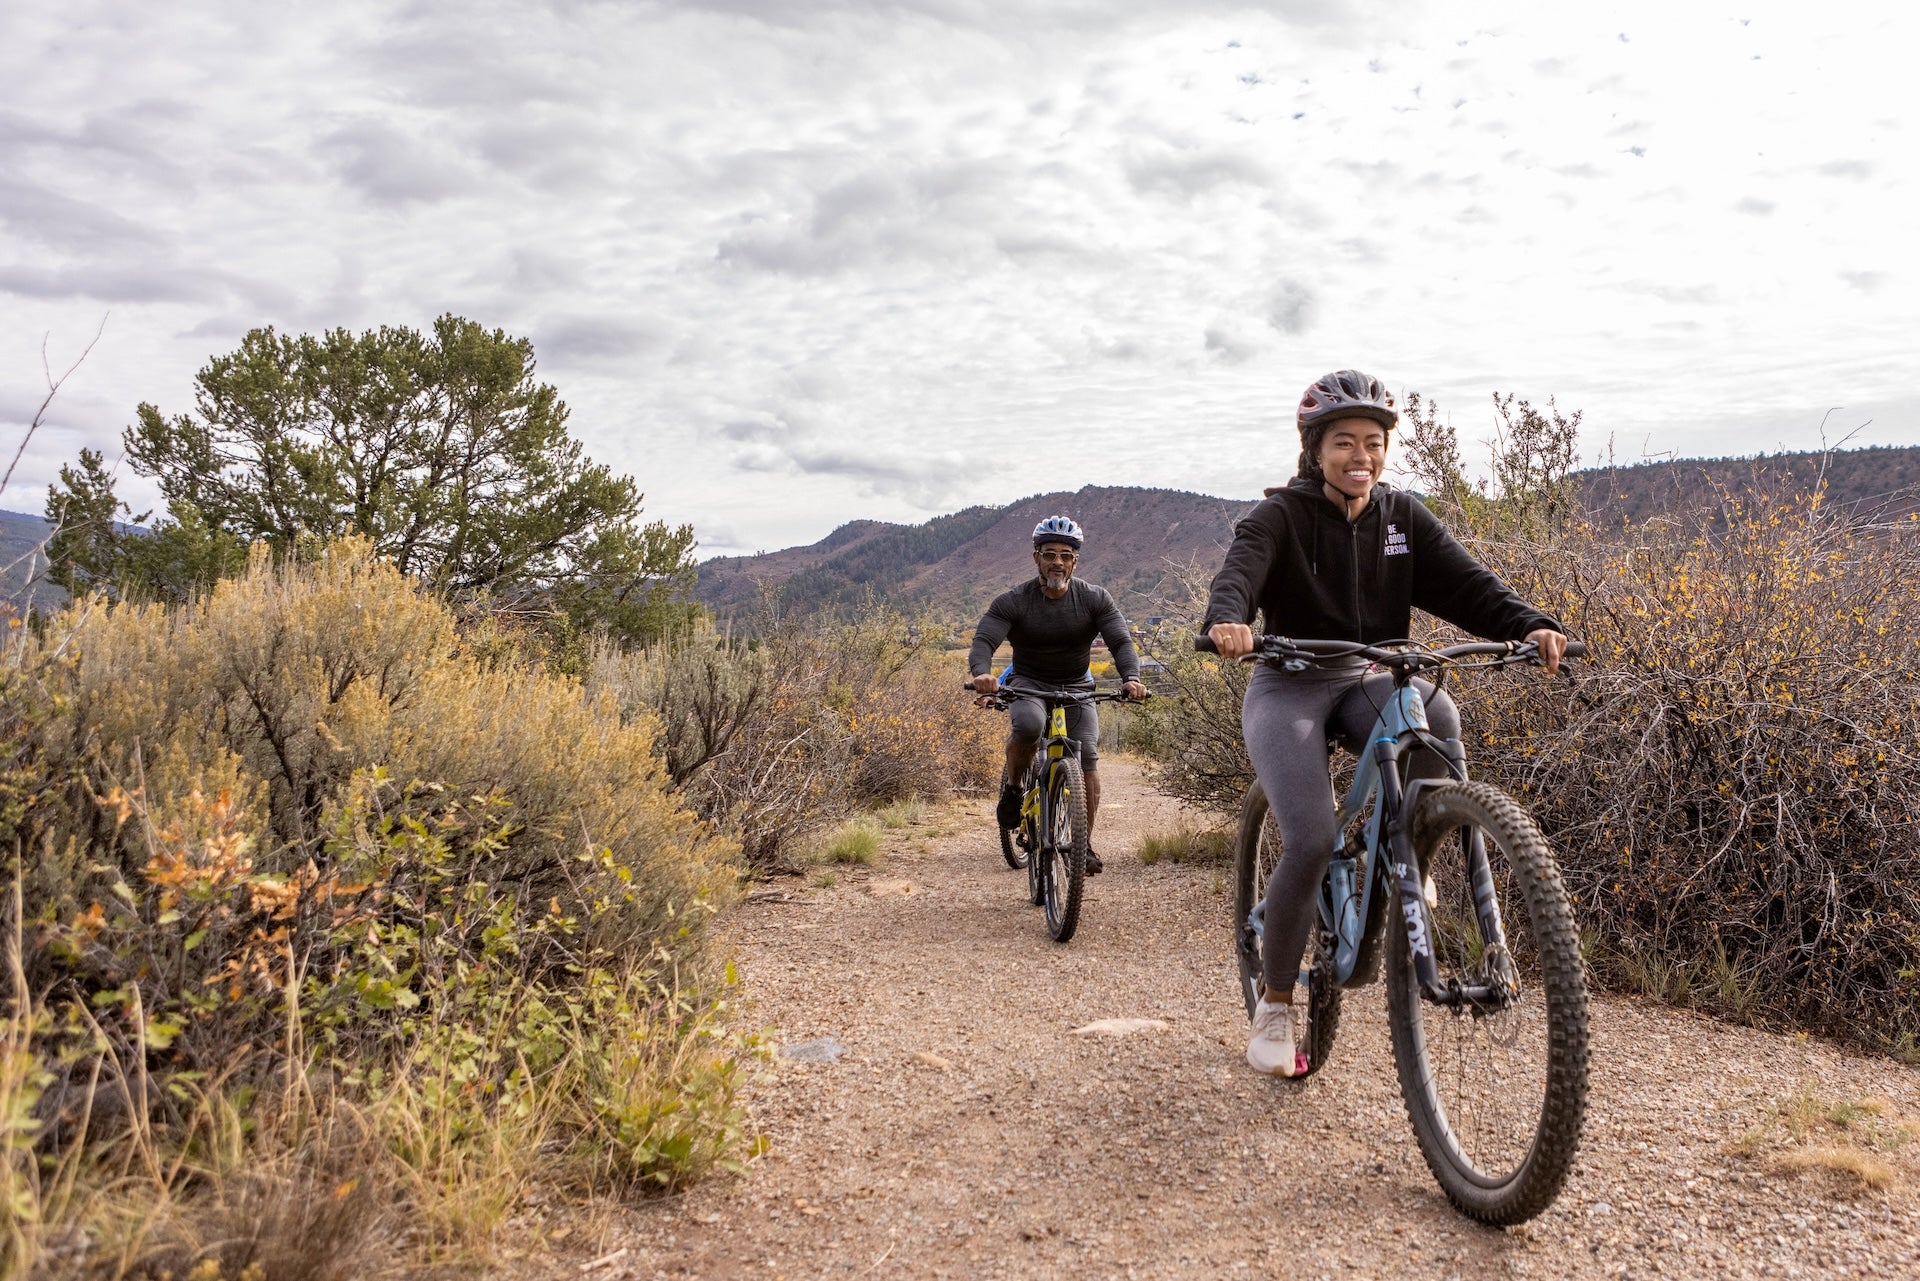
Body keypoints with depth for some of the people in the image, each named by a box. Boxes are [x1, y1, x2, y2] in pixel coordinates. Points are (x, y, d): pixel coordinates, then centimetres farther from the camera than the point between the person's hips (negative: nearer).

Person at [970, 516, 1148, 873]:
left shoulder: (1095, 599, -9)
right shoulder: (1012, 602, -14)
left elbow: (1121, 641, -17)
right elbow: (983, 640, -24)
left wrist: (1131, 677, -39)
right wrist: (981, 672, -48)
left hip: (1076, 689, 2)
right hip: (1029, 685, -2)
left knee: (1087, 756, -20)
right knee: (1028, 724, -36)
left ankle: (1084, 844, -5)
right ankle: (1012, 787, -7)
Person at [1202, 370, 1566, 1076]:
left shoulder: (1401, 515, 5)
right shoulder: (1281, 515, -7)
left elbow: (1464, 580, -7)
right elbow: (1239, 569, -26)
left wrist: (1529, 624, -25)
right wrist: (1226, 620, -49)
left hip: (1368, 682, 4)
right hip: (1288, 689, -3)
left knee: (1437, 714, -32)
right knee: (1312, 842, -21)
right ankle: (1274, 1003, 0)